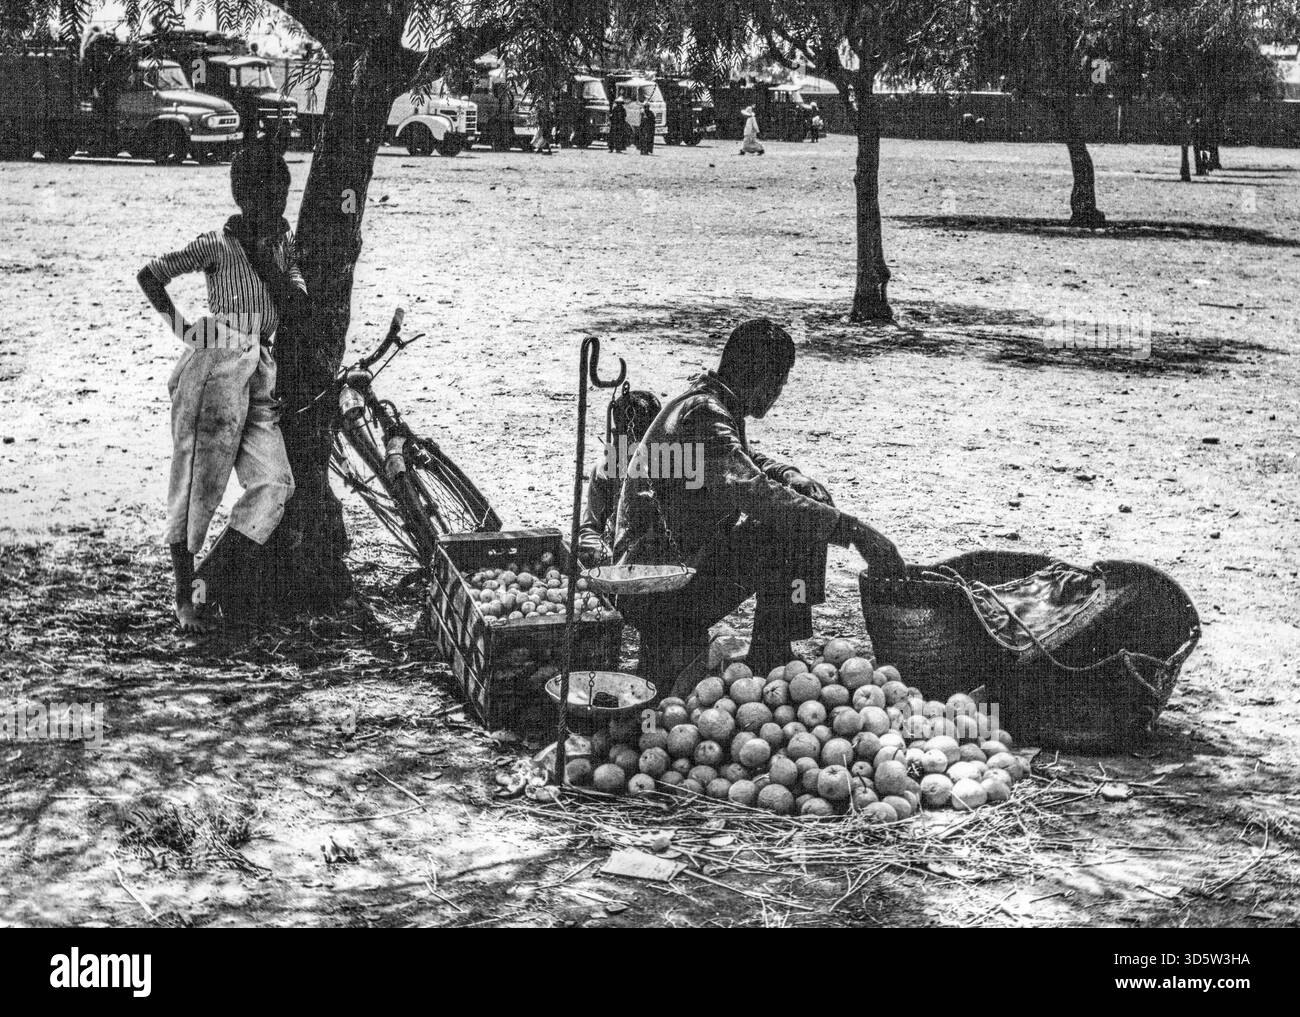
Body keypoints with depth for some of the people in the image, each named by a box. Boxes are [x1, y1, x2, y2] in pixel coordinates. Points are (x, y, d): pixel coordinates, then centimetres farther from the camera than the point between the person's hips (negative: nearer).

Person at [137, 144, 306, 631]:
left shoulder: (282, 243, 13)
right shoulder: (218, 244, -6)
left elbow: (297, 305, 1)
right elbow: (149, 276, -6)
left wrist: (264, 260, -8)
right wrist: (180, 326, -3)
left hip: (259, 371, 7)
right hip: (217, 367, -6)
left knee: (275, 483, -4)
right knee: (198, 485, -3)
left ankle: (209, 577, 8)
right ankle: (184, 599, 8)